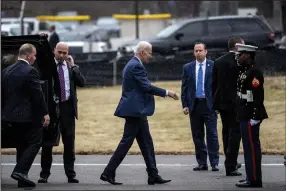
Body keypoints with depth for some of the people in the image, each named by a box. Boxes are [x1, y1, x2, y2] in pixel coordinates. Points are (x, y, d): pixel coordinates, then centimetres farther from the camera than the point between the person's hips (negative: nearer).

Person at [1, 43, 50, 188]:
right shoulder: (30, 71, -13)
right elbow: (38, 95, -15)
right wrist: (45, 113, -8)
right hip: (28, 116, -7)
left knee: (22, 147, 14)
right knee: (34, 143, 3)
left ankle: (22, 179, 12)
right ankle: (20, 171, -11)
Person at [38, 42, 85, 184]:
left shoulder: (71, 67, 7)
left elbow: (82, 83, -3)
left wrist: (73, 66, -7)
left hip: (67, 106, 2)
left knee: (69, 141, 4)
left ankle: (70, 174, 9)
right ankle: (45, 173, 11)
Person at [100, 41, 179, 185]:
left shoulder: (132, 65, 17)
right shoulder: (136, 66, -15)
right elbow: (147, 87, -20)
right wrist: (166, 93, -13)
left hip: (137, 111, 11)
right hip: (135, 110, -11)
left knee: (146, 143, 9)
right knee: (126, 142, -6)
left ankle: (153, 175, 10)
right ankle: (108, 173, -3)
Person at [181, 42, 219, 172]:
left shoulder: (213, 66, 1)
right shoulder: (188, 68, 10)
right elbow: (184, 87, 10)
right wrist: (185, 105, 1)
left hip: (209, 104, -3)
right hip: (194, 105, 3)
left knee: (212, 134, -6)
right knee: (197, 136, 5)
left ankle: (214, 163, -2)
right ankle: (202, 163, 11)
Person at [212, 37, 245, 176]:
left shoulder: (218, 62, 6)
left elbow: (214, 84, 9)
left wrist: (216, 104, 14)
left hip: (222, 102, 6)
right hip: (236, 102, -6)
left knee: (226, 132, 17)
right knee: (235, 133, -3)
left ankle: (231, 163, 28)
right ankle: (230, 166, -7)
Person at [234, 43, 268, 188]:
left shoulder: (254, 72, -16)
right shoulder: (245, 71, 14)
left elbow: (258, 96, -21)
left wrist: (255, 117, -23)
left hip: (250, 116, -10)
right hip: (245, 116, 10)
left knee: (251, 147, -7)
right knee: (249, 147, 14)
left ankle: (254, 179, -4)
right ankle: (252, 177, 21)